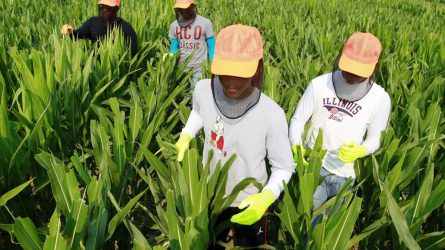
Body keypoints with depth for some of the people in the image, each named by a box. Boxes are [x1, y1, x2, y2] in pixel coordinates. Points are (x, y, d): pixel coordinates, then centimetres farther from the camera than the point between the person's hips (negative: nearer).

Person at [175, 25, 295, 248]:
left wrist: (267, 197, -32)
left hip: (249, 204, -3)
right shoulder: (203, 90, -20)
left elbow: (284, 167, -16)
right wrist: (185, 136, -7)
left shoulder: (272, 115, -30)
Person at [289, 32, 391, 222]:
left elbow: (375, 138, 2)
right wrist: (296, 146, -24)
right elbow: (297, 120, -5)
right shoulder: (318, 85, -11)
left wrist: (361, 151, -21)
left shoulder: (380, 98, -7)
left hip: (344, 173, 2)